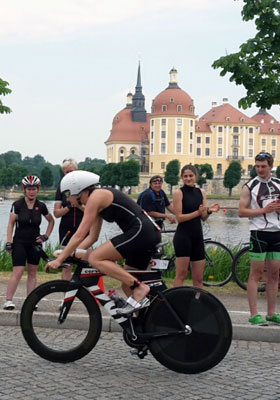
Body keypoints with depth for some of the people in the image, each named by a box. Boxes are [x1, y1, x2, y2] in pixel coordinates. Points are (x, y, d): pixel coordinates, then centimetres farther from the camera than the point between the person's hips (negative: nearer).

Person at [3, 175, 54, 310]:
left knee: (32, 272, 5)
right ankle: (8, 301, -6)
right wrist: (9, 242, -9)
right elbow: (11, 224, -4)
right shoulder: (17, 204, -7)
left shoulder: (41, 206, 0)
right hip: (19, 243, -3)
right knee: (18, 272, -11)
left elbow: (51, 221, 15)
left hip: (35, 243, 3)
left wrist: (46, 236, 5)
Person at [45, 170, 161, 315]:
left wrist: (59, 260, -7)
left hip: (140, 231, -10)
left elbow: (80, 235, -11)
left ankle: (139, 288, -14)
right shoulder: (98, 200, 21)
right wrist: (70, 254, 16)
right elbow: (92, 236, 24)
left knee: (95, 258, -13)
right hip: (150, 233, 10)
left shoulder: (95, 197, -7)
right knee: (127, 284, 15)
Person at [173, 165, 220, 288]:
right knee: (182, 273, -6)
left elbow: (203, 218, 11)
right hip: (183, 235, -5)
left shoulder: (201, 192, 12)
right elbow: (179, 217, -11)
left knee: (198, 278, 6)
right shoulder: (179, 192, -4)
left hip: (198, 236, 5)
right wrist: (197, 212, -21)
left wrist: (209, 211, -9)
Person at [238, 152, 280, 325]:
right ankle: (254, 314, -1)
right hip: (259, 233, -5)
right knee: (256, 273, -3)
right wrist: (264, 210, -16)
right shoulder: (250, 187, -2)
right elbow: (242, 212, -7)